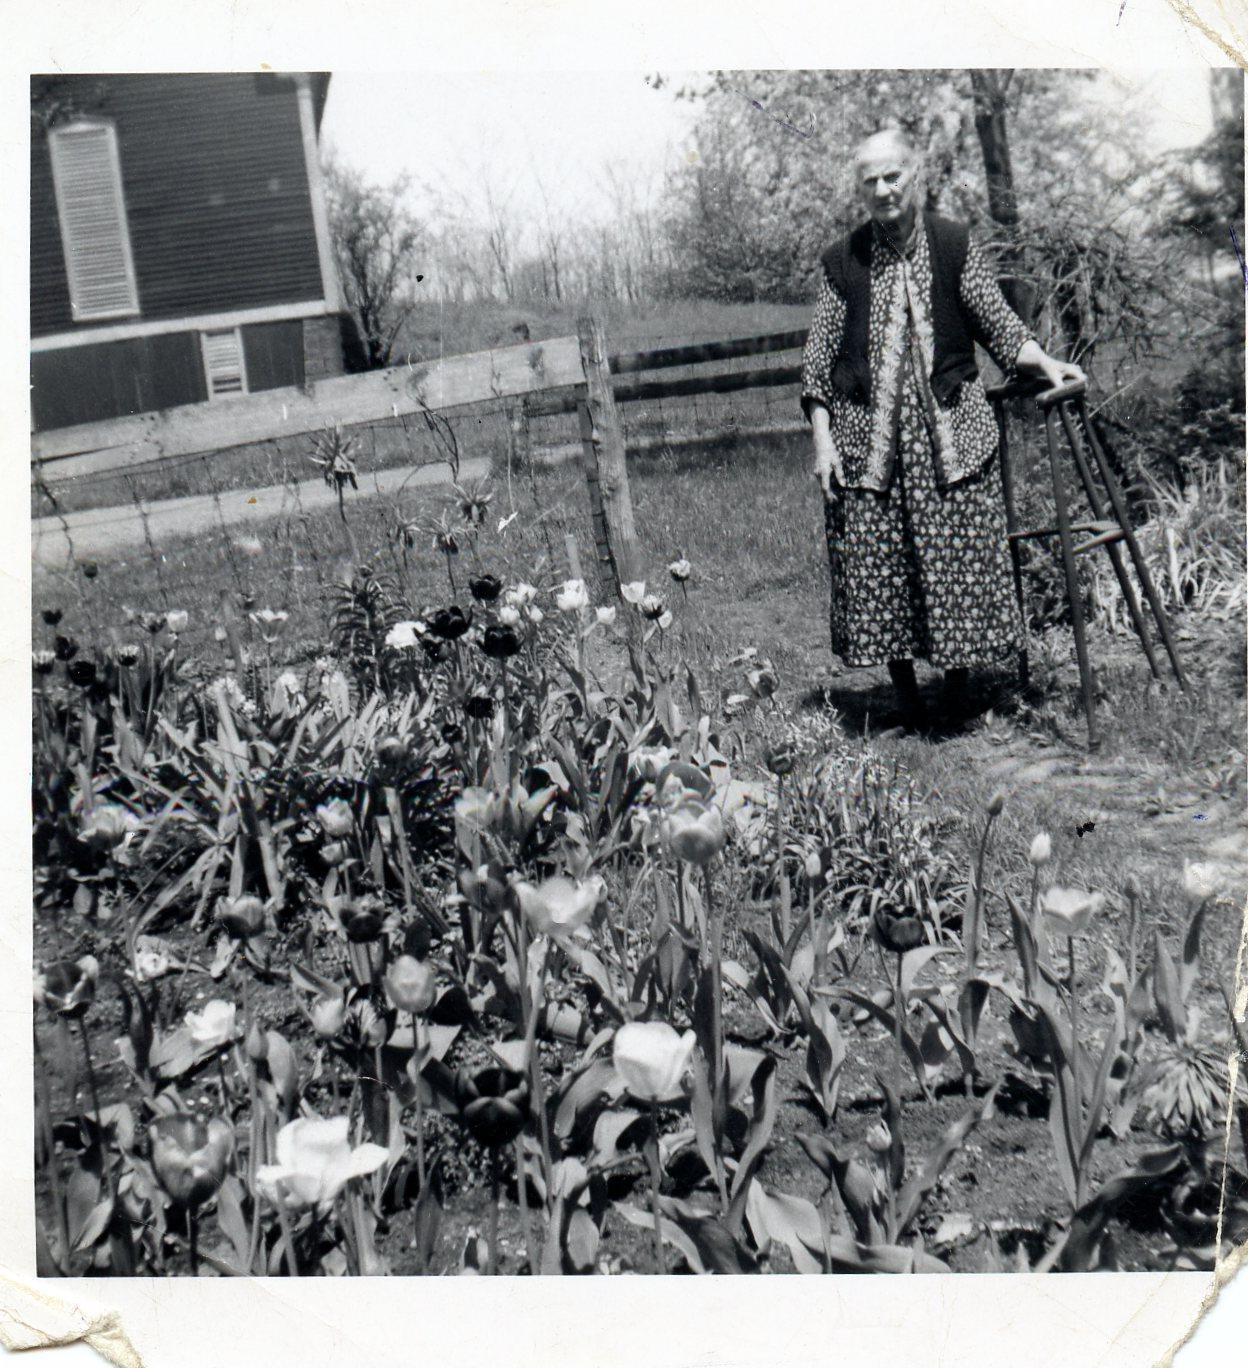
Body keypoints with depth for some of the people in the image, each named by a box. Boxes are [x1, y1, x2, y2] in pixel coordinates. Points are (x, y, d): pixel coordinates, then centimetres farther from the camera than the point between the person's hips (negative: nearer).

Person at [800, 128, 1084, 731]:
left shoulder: (955, 245, 3)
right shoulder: (843, 260, 4)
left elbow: (998, 321, 4)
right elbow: (819, 358, 5)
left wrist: (1046, 363, -12)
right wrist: (822, 438, -2)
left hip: (950, 425, 0)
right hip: (867, 431, 1)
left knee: (959, 554, -1)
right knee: (875, 562, 1)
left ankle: (958, 670, 20)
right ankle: (904, 691, 15)